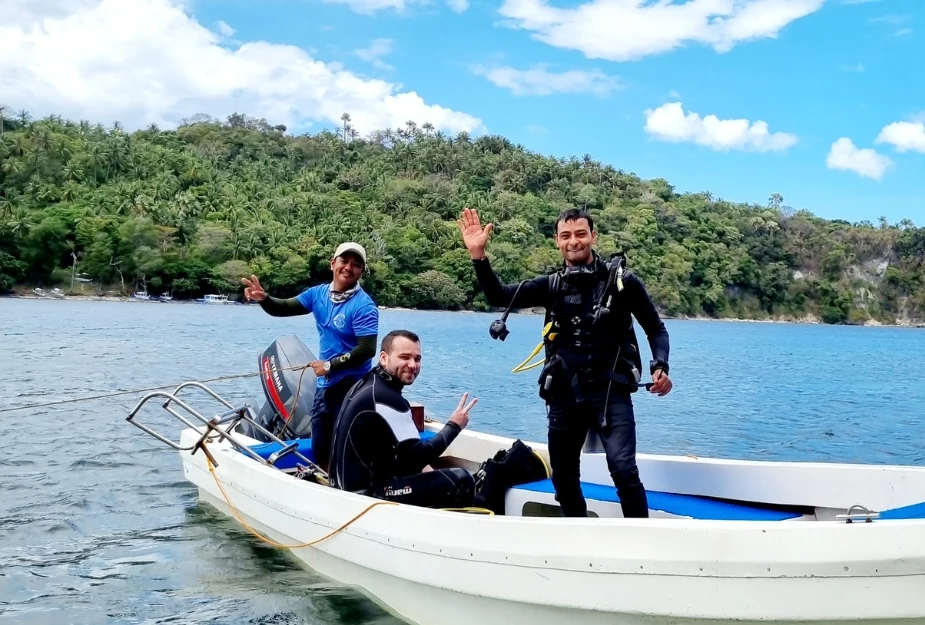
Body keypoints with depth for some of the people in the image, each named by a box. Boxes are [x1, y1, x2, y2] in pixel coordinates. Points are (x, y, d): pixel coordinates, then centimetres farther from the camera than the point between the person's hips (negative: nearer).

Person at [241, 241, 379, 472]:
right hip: (325, 384, 8)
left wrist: (330, 365, -17)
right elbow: (284, 308, 7)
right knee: (320, 449, 18)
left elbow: (367, 349, -22)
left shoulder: (363, 306, -16)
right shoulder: (318, 294, 5)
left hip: (352, 387, -7)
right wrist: (263, 298, -15)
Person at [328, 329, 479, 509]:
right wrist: (453, 426, -8)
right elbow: (417, 456, -19)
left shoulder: (368, 384, 9)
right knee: (462, 481, -9)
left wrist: (423, 466, 7)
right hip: (366, 491, -11)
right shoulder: (387, 399, -22)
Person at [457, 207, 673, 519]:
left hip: (610, 390, -4)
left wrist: (660, 368, -13)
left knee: (624, 470, -19)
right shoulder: (551, 285, 6)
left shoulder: (622, 281, -1)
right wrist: (478, 255, -18)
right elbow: (499, 297, -4)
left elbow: (656, 329, 5)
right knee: (563, 478, 12)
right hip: (565, 394, 4)